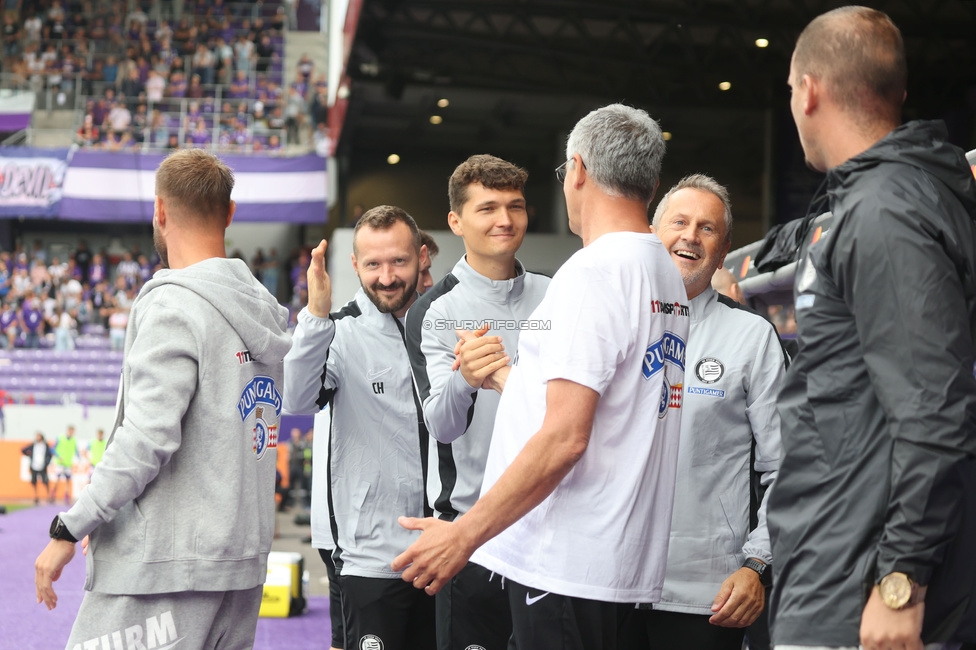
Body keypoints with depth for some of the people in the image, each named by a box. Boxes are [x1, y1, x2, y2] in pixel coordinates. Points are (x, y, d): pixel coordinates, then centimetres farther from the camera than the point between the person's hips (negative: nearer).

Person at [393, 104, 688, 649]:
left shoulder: (593, 272, -14)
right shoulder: (671, 277, 13)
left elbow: (565, 436, -20)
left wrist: (466, 533, -15)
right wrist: (504, 375, 28)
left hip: (567, 563, -9)